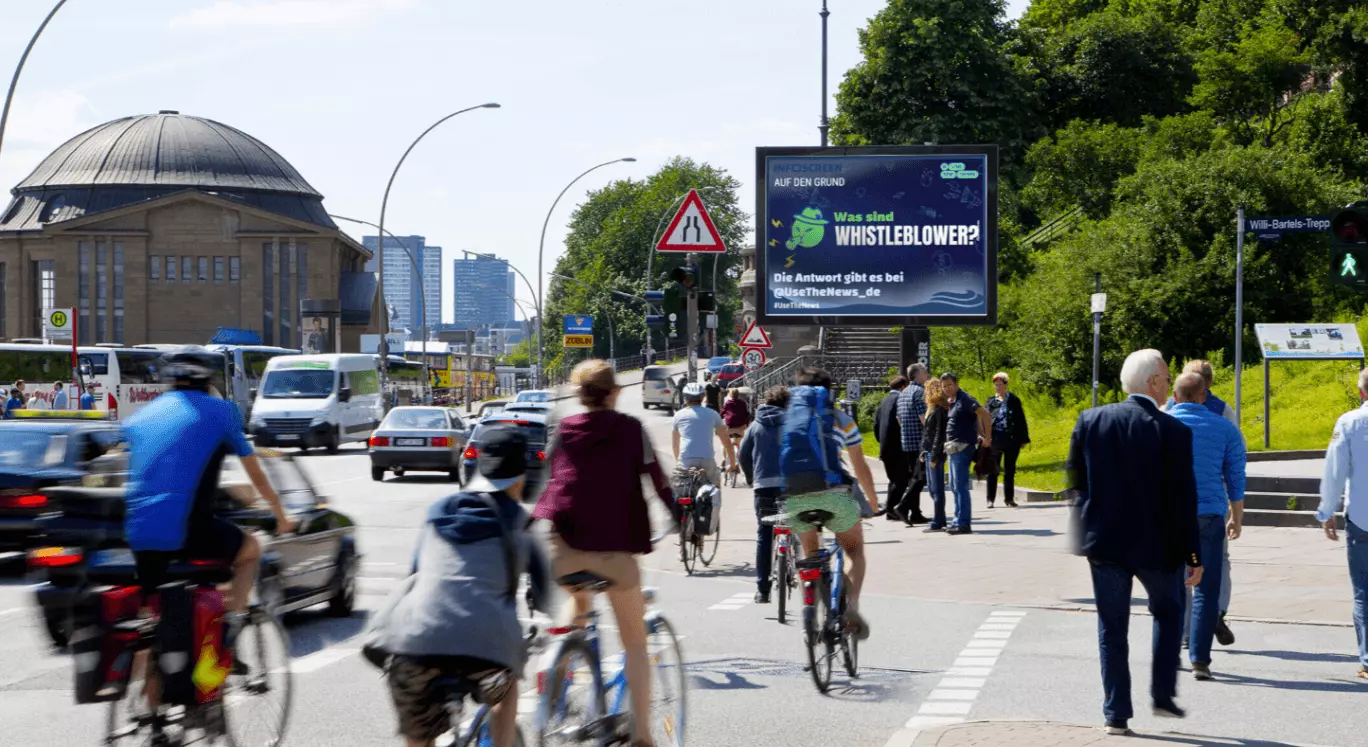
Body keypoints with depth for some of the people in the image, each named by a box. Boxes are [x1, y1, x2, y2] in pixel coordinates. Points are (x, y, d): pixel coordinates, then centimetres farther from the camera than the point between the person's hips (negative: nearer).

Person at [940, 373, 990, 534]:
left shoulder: (964, 399, -12)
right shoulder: (952, 402, 16)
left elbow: (984, 414, -21)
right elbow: (975, 418, 26)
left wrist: (987, 438, -18)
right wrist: (981, 435, 17)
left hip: (963, 447, -10)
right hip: (955, 448, 10)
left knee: (960, 486, -11)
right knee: (954, 486, 14)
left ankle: (963, 524, -10)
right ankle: (959, 520, 21)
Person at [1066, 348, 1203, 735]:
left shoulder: (1090, 420, -3)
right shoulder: (1173, 431, -13)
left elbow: (1075, 479, 4)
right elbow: (1183, 498, -12)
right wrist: (1193, 556, -6)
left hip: (1103, 541, 2)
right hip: (1155, 544, -2)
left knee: (1112, 628, 10)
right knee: (1168, 612, 23)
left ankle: (1116, 714, 9)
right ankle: (1162, 694, 17)